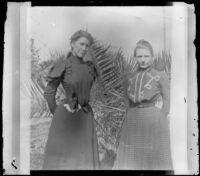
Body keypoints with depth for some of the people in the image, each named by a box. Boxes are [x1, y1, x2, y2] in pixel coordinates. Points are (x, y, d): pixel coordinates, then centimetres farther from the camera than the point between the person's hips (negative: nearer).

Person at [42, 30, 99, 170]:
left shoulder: (89, 66, 9)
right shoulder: (63, 65, -8)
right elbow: (49, 93, -4)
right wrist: (57, 114, 3)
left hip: (86, 117, 5)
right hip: (67, 116, -5)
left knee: (84, 160, 7)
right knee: (62, 160, 1)